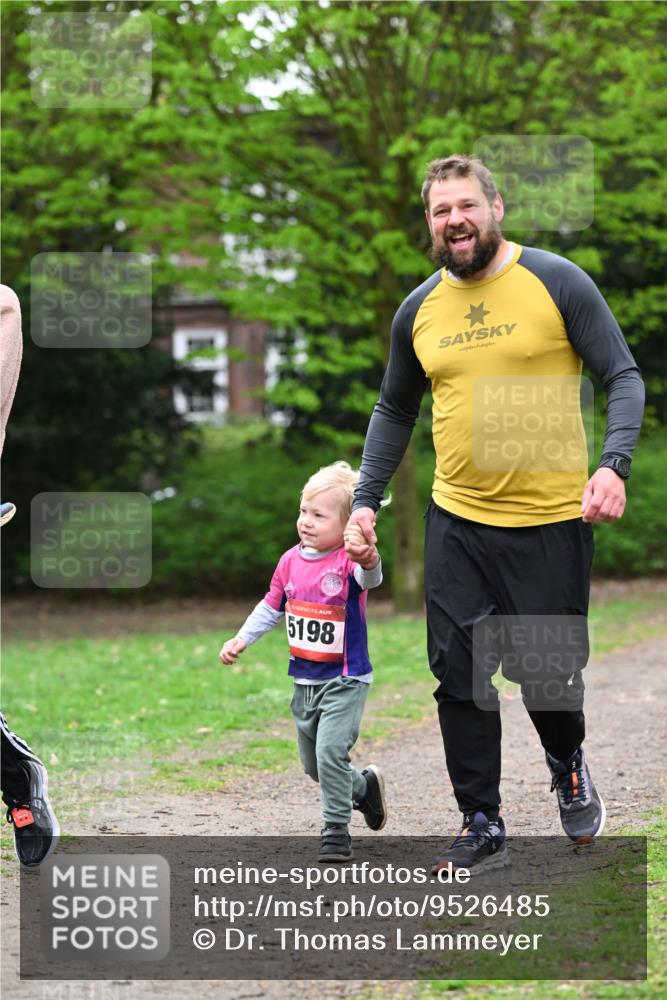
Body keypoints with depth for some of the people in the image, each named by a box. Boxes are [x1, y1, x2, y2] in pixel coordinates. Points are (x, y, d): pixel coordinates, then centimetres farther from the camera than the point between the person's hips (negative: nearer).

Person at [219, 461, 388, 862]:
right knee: (313, 764, 16)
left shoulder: (348, 562, -18)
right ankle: (364, 785, 42)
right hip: (305, 681, 7)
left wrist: (368, 558, -63)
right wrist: (241, 639, 10)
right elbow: (272, 607, 16)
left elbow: (371, 577, -42)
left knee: (330, 751, -21)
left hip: (345, 681, -7)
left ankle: (337, 829, -8)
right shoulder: (291, 561, 1)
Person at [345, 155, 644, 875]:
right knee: (459, 675, 1)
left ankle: (569, 768, 33)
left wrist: (614, 465, -19)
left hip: (552, 522, -4)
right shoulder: (418, 310, 7)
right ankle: (481, 827, 13)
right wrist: (366, 500, 12)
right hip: (457, 520, 4)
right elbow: (394, 411, 20)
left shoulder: (557, 282, -6)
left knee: (548, 672, 0)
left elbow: (622, 377, -4)